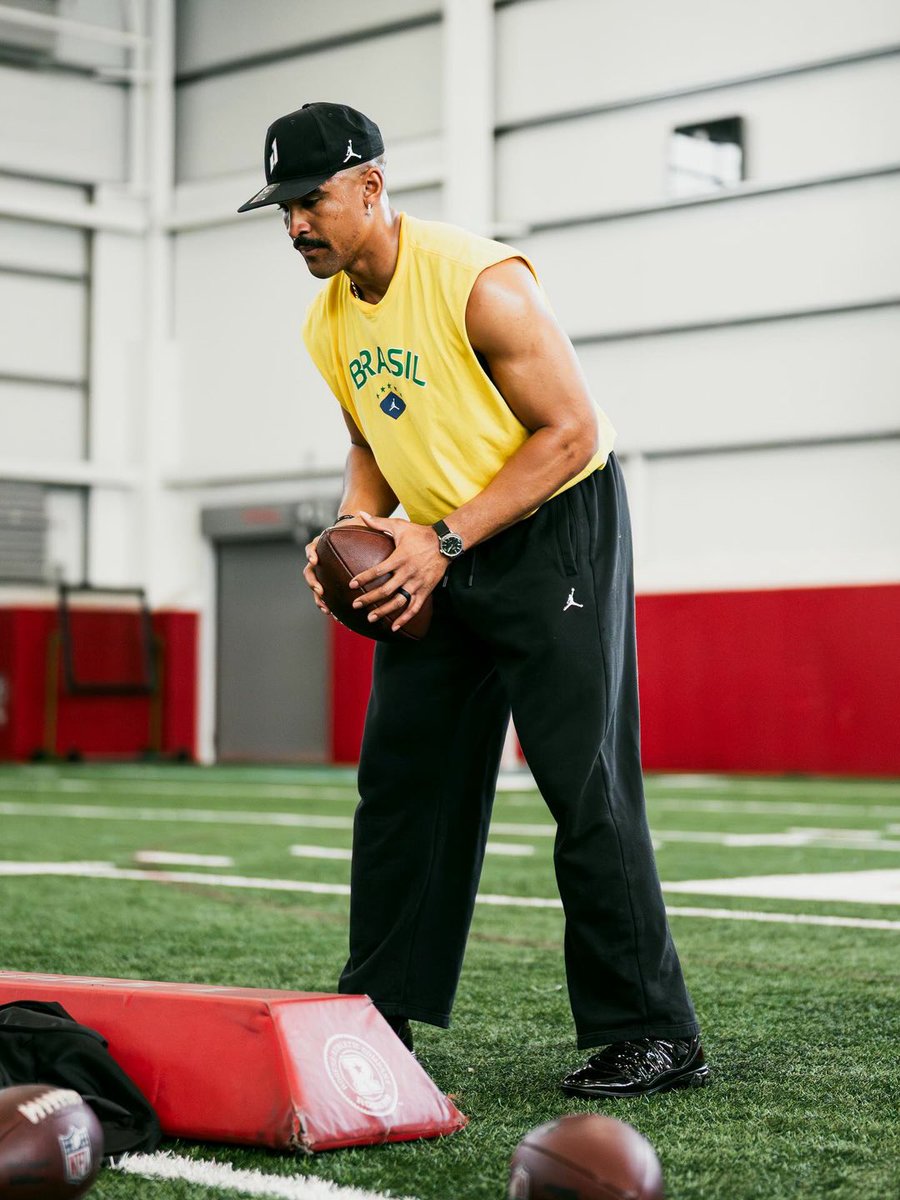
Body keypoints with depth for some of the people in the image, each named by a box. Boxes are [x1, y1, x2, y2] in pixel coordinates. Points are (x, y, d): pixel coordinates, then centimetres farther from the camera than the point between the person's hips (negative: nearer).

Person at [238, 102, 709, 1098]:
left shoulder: (478, 283, -20)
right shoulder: (328, 323, 4)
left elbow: (571, 431, -19)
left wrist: (445, 542, -22)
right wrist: (353, 534, -3)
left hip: (554, 531, -8)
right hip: (439, 554, 8)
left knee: (584, 784, -10)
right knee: (397, 778, 7)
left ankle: (652, 1034, -4)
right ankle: (376, 1014, 17)